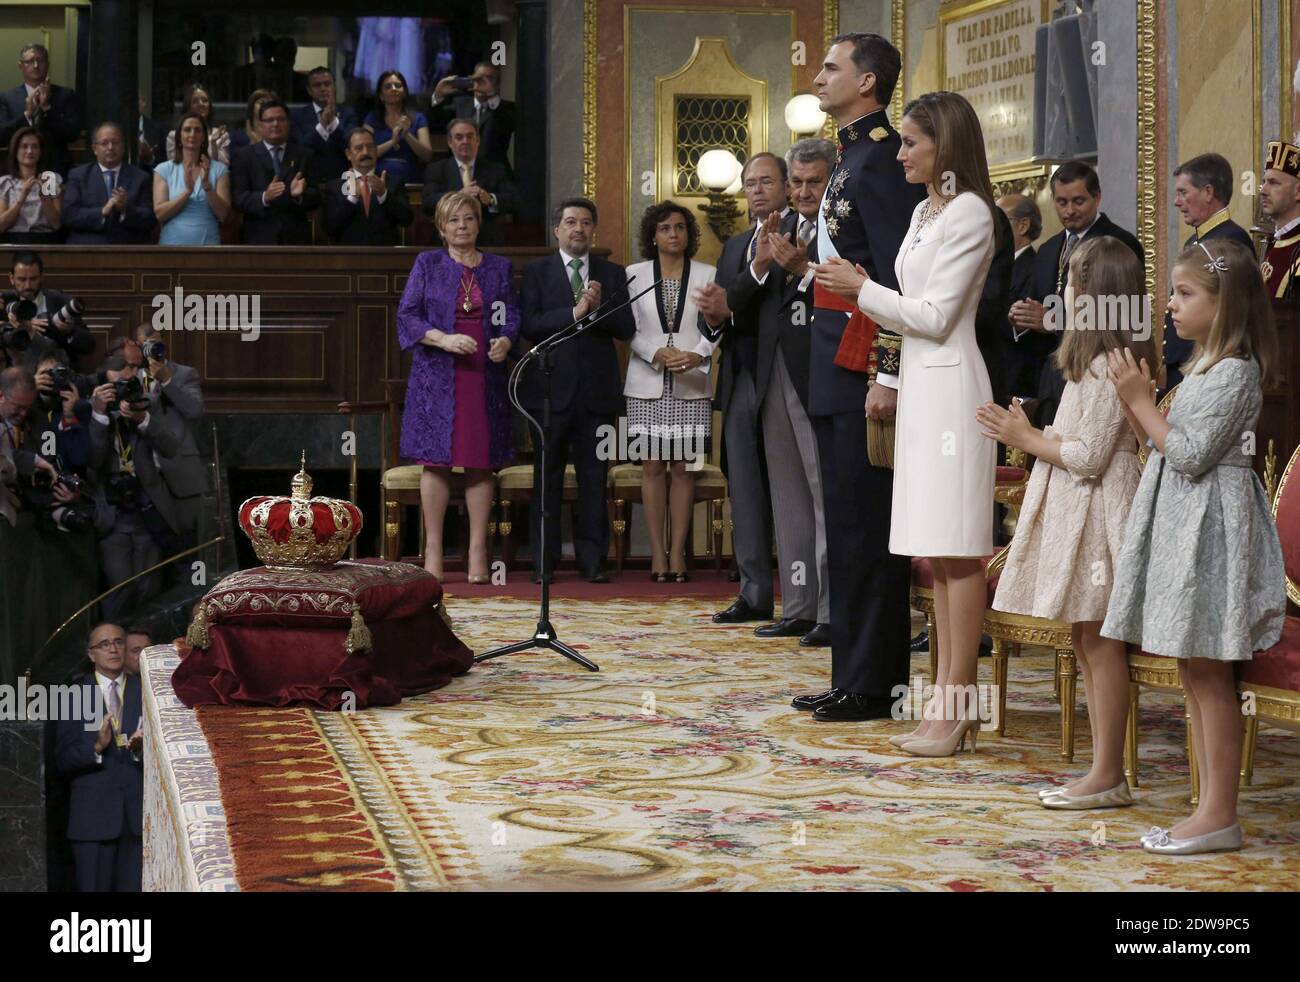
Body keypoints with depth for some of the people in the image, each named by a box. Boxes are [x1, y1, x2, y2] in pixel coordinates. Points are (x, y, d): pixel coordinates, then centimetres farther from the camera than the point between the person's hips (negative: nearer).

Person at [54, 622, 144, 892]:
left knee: (135, 888, 0)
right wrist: (96, 747, -15)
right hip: (93, 817, -1)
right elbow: (62, 760, 1)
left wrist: (141, 748, -15)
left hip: (140, 815, 1)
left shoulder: (148, 693, 9)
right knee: (93, 888, 1)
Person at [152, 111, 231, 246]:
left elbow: (223, 215, -2)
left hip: (207, 244, 0)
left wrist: (207, 186, -17)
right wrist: (187, 191, -17)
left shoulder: (219, 169, 5)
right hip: (172, 244, 0)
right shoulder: (164, 169, 5)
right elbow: (159, 214, -4)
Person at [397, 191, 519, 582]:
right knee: (436, 461, -3)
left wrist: (505, 341, -14)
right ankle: (433, 550, 1)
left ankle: (478, 551, 4)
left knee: (481, 463, 1)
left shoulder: (500, 268, 13)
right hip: (437, 375, -1)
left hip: (485, 376, 1)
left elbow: (512, 316, 8)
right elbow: (407, 315, 1)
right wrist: (443, 339, -15)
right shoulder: (427, 264, 7)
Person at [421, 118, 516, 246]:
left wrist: (491, 199, -19)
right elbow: (428, 204, -3)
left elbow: (512, 202, 3)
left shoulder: (496, 169, 16)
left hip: (487, 241, 1)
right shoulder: (435, 169, 13)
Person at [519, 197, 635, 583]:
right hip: (552, 386, -1)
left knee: (594, 476, 3)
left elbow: (627, 328, 3)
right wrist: (574, 312, -16)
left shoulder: (612, 274, 11)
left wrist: (600, 307, -15)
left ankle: (593, 560, 7)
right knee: (548, 478, 2)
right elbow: (529, 325, -6)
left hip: (597, 388, 2)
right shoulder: (536, 272, 6)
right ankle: (543, 561, 7)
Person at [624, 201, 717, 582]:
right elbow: (629, 329, 2)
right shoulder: (635, 275, 8)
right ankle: (657, 554, 1)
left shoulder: (708, 275, 7)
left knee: (683, 468, -1)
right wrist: (657, 354, -15)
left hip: (691, 387, 0)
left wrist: (697, 355, -20)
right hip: (647, 385, 0)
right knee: (652, 467, -1)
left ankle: (678, 554, 3)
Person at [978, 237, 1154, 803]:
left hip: (1096, 509, -10)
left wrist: (1027, 438, -8)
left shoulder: (1109, 365, -16)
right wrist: (1027, 434, 10)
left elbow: (1089, 456, -19)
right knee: (1086, 642, 11)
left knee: (1100, 644, -6)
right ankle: (1104, 770, 16)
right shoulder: (1097, 362, 16)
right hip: (1075, 507, 10)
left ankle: (1108, 777, -2)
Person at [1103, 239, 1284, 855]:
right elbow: (1167, 446, 15)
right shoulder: (1203, 367, 15)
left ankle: (1220, 815, -1)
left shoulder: (1235, 372, -14)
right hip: (1179, 525, 10)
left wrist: (1142, 401, -14)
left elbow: (1191, 455, -19)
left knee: (1210, 675, -6)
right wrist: (1135, 402, 4)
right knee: (1193, 674, 11)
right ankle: (1211, 807, 16)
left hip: (1209, 526, -10)